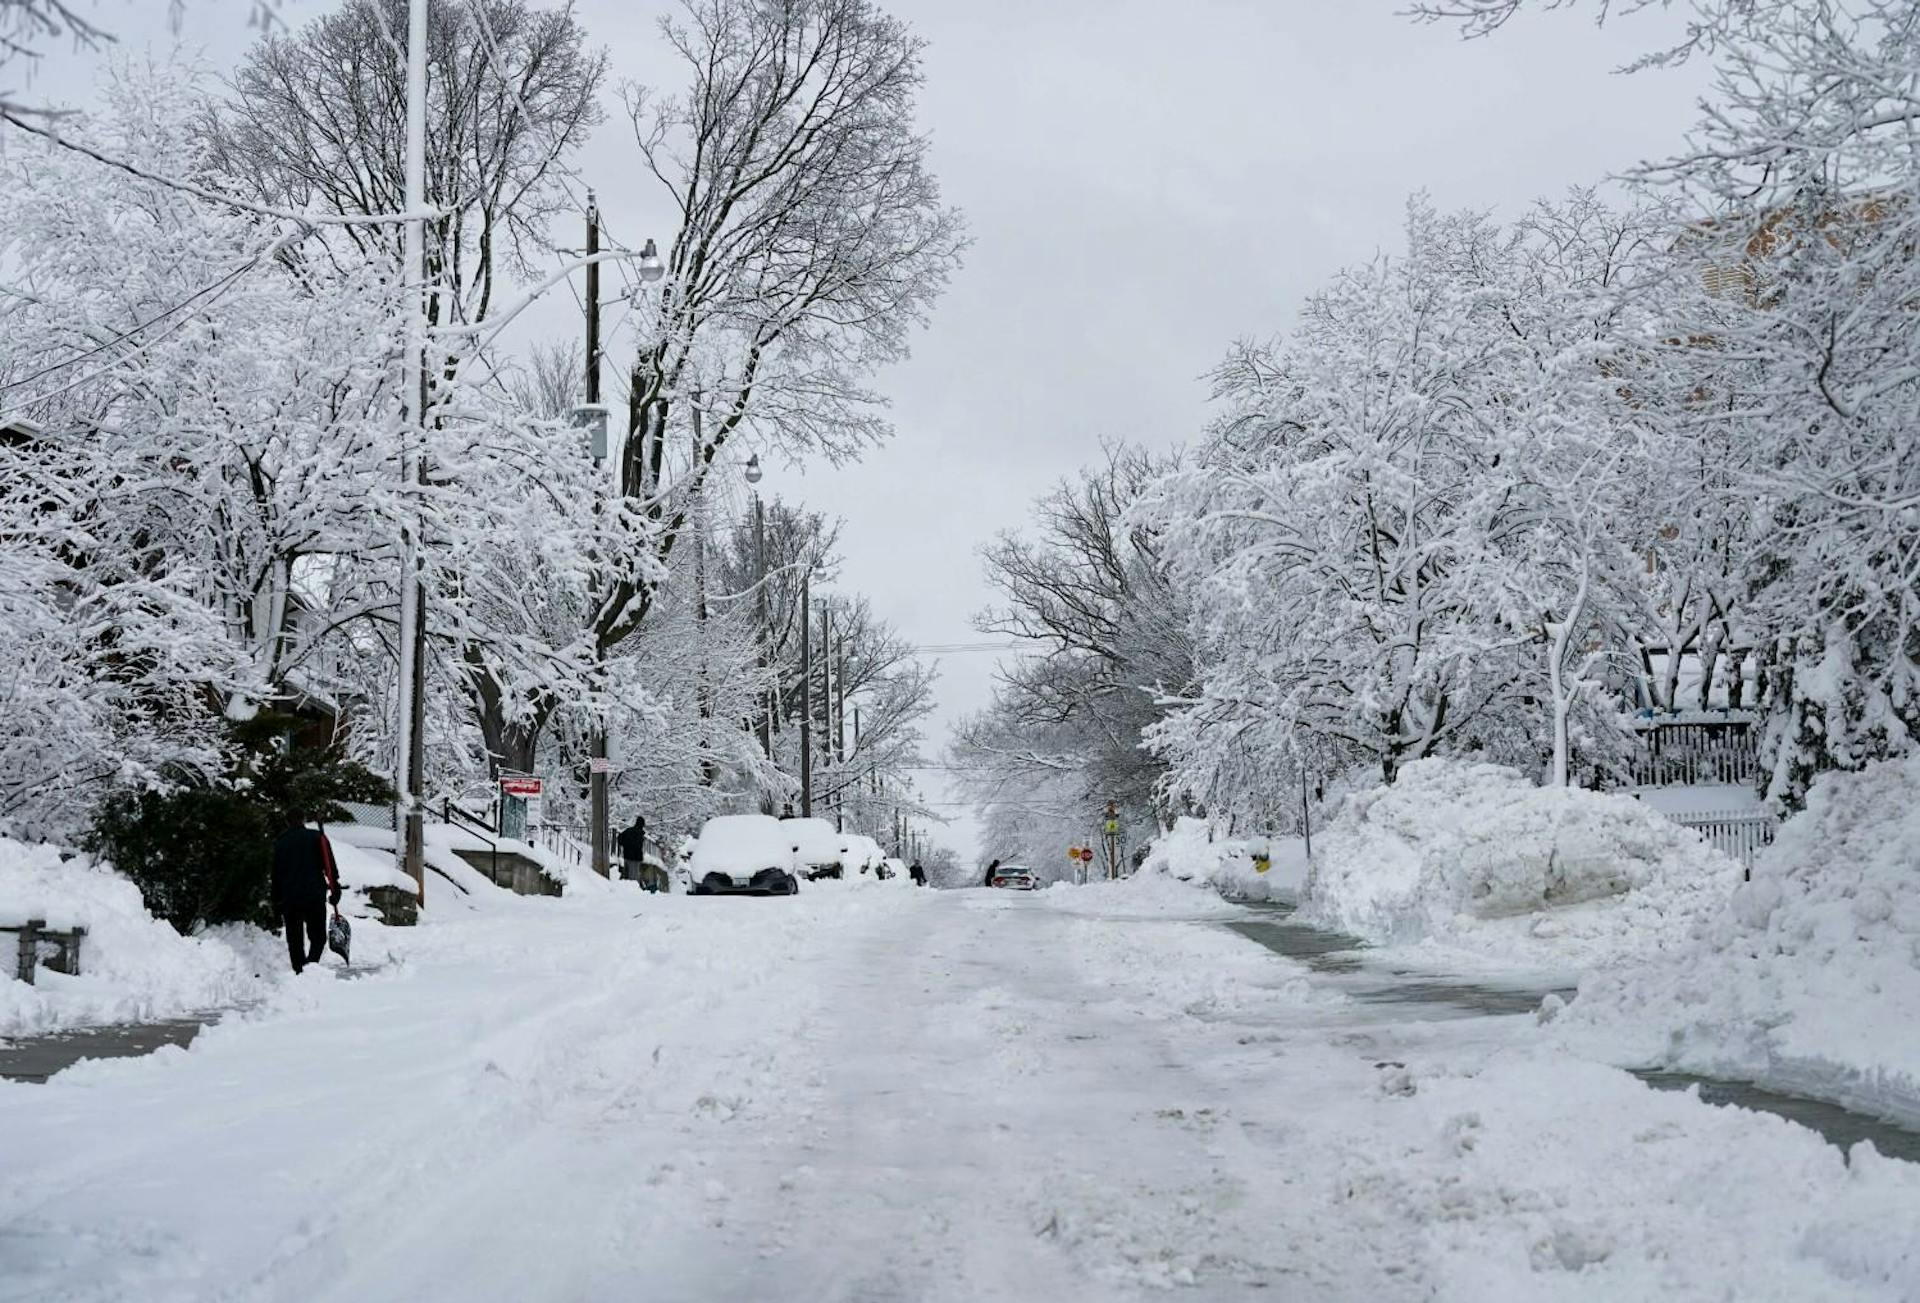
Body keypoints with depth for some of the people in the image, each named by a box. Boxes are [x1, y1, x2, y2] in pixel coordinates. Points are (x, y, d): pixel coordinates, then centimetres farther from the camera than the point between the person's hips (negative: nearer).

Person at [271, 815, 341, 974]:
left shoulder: (279, 842, 10)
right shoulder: (317, 837, 4)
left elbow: (275, 874, 11)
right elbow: (330, 866, -4)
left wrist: (277, 905, 14)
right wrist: (335, 889, -1)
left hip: (289, 899, 2)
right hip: (315, 896, -1)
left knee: (294, 940, 8)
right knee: (318, 937, 3)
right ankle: (310, 963, -20)